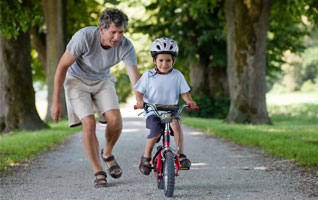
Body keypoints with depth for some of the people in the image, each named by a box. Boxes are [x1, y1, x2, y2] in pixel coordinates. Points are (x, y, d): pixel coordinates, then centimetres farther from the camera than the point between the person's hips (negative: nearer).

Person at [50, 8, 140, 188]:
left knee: (115, 119, -17)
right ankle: (98, 173, -8)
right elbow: (62, 66, -21)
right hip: (77, 80, -3)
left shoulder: (126, 47, -24)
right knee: (89, 123, -19)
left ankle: (107, 154, 13)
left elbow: (135, 78, -24)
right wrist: (56, 102, -17)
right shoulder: (84, 37, -32)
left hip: (102, 80, 3)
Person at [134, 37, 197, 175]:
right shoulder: (148, 75, 1)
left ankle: (181, 155, -30)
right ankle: (146, 158, -2)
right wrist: (140, 101, -17)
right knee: (156, 131, -27)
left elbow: (184, 92, 6)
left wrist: (190, 101, -15)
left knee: (175, 122, -33)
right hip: (152, 112, -1)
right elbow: (139, 91, 4)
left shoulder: (177, 76, 4)